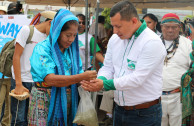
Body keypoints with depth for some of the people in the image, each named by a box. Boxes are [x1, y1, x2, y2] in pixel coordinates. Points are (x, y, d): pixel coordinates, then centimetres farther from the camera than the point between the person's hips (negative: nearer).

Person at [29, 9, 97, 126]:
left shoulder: (71, 50, 6)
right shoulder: (42, 49, -11)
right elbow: (50, 80, -23)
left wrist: (86, 82, -19)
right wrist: (82, 77, -29)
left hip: (67, 102, 5)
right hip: (45, 102, -5)